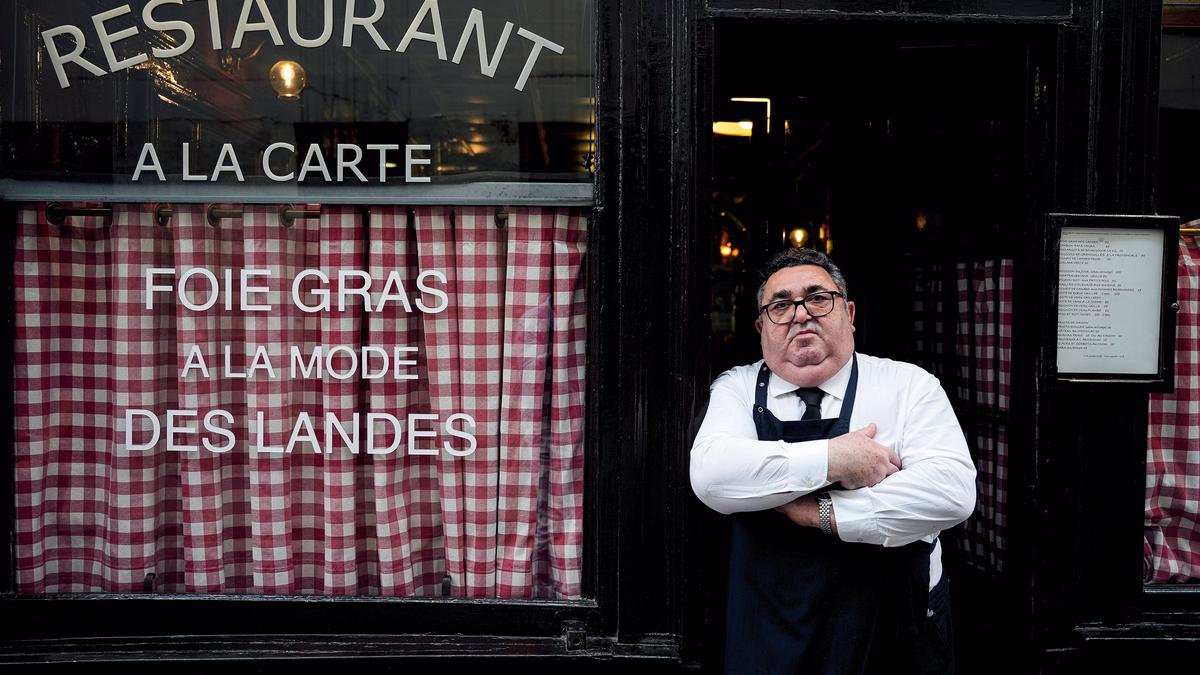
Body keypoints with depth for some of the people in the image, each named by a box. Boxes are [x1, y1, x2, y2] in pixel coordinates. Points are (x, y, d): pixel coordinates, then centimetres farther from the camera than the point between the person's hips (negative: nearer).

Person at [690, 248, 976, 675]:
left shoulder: (908, 385, -5)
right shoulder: (737, 390, -1)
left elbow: (952, 491, -19)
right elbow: (711, 476, -19)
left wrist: (821, 512, -22)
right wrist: (832, 460, -24)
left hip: (892, 628, 0)